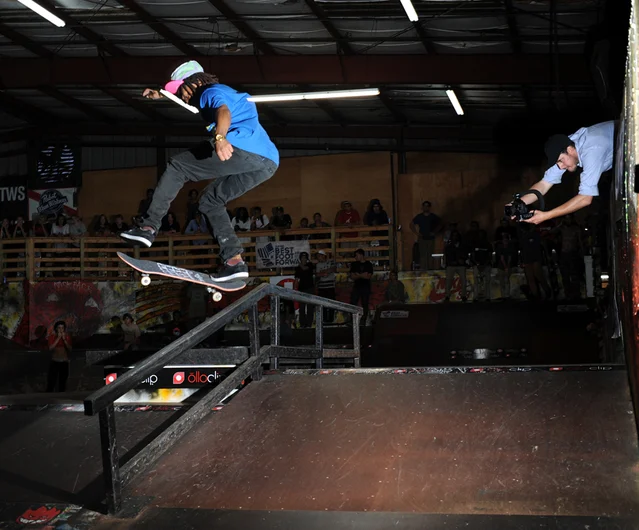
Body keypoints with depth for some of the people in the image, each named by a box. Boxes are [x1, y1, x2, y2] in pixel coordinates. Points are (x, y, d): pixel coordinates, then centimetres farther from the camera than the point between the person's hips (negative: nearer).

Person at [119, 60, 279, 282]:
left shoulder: (212, 92, 7)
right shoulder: (225, 93, 35)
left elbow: (224, 111, -19)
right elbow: (187, 98, 56)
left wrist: (220, 137, -38)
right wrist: (160, 96, 48)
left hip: (242, 148, -10)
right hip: (268, 163, 10)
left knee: (177, 167, 2)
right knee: (210, 201, 21)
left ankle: (149, 227, -4)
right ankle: (234, 260, 6)